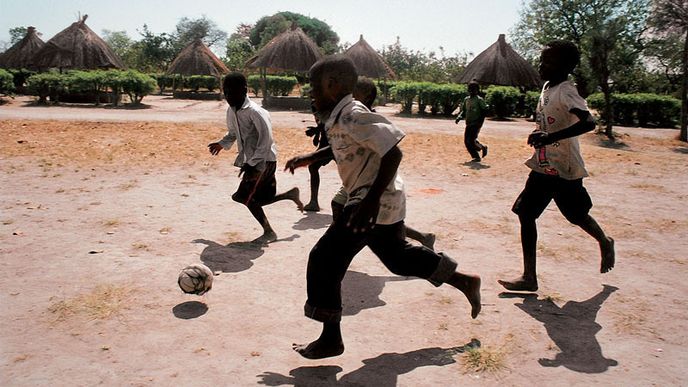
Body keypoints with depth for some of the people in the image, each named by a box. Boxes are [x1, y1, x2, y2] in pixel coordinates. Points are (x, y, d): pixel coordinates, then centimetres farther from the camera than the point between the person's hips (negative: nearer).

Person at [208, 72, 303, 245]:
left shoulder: (255, 112, -21)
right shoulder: (231, 111, 5)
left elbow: (266, 139, -25)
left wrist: (252, 163, -27)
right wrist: (222, 144, 7)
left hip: (264, 160, -9)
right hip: (251, 161, 9)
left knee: (247, 196, -13)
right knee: (257, 200, 12)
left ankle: (269, 232, 0)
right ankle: (290, 194, 32)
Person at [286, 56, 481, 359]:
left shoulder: (353, 116, -21)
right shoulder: (338, 117, 8)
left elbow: (393, 153, -26)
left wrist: (372, 200, -30)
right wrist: (307, 159, 24)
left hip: (376, 202, -10)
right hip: (386, 201, 10)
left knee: (325, 259, -7)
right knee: (397, 255, 25)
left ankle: (331, 339, 3)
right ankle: (465, 281, 36)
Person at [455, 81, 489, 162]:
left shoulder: (479, 100, -6)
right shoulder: (466, 99, 13)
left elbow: (484, 111, -8)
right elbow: (463, 110, 19)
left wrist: (480, 122, -16)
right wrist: (459, 117, 0)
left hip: (476, 124, -7)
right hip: (468, 124, 7)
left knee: (471, 140, -15)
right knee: (466, 141, 5)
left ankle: (483, 147, 9)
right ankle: (476, 157, 15)